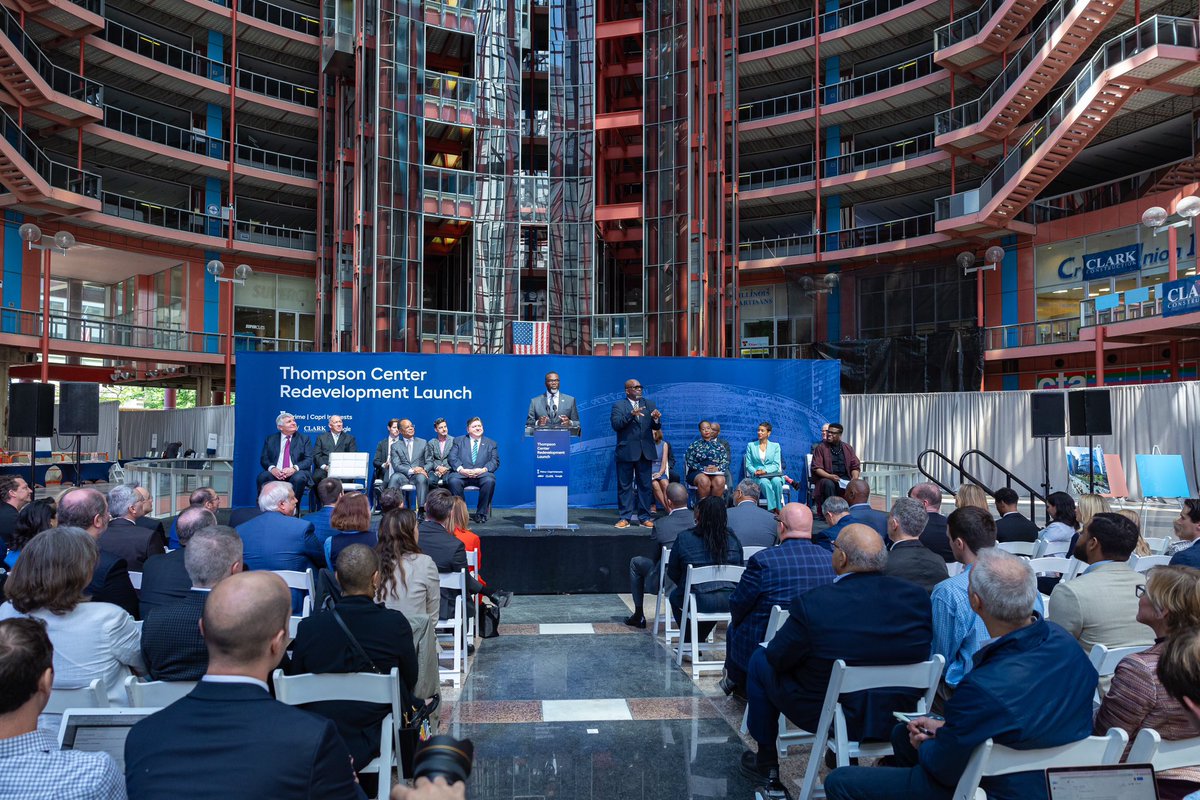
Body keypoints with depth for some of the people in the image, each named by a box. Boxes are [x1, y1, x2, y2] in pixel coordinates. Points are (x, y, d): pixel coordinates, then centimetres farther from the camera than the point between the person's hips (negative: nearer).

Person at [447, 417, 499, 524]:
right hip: (462, 474, 0)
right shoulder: (459, 441, 19)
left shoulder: (491, 443, 20)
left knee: (490, 481, -33)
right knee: (453, 480, -33)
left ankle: (481, 513, -21)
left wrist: (484, 469, -14)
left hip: (481, 474, 0)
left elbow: (495, 461, 7)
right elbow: (452, 457, 5)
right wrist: (461, 469, -15)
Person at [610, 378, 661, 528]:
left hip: (645, 451, 3)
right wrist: (631, 415, -26)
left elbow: (656, 427, 6)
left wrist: (656, 419, -17)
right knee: (625, 485, 2)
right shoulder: (618, 406, 1)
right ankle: (625, 518, 8)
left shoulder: (649, 404, 12)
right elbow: (616, 424, -13)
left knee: (645, 485, 5)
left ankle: (644, 517, 12)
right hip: (626, 452, -3)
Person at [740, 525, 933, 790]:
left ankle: (767, 764, 30)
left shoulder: (813, 603, -27)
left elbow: (778, 658, -13)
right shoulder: (917, 596, -15)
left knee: (761, 660, 18)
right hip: (896, 718, 5)